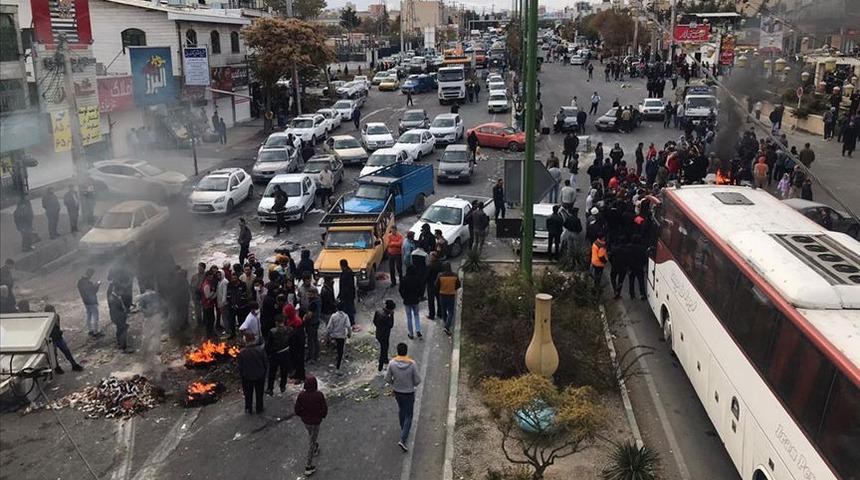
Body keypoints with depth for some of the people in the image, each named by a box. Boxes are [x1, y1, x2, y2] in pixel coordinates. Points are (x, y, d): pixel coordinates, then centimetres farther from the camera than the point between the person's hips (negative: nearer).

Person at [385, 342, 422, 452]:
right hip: (409, 393, -3)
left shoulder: (392, 363, -18)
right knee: (408, 416, 9)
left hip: (397, 392, 3)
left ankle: (403, 428, 50)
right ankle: (403, 440, -2)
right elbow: (417, 380, -16)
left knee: (401, 409, 31)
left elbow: (387, 379, -9)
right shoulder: (412, 364, -24)